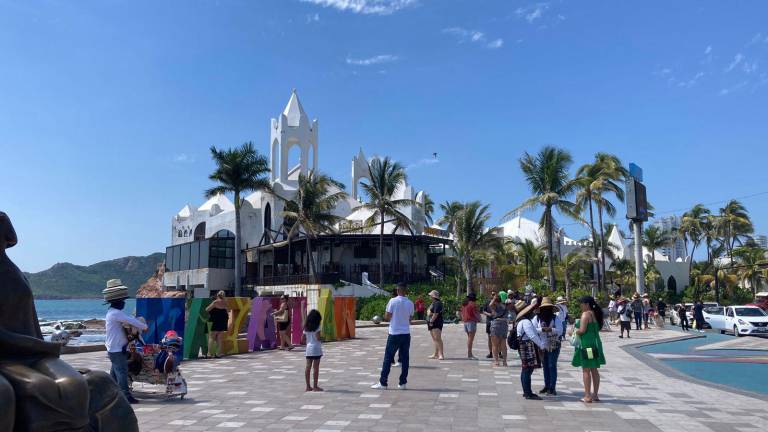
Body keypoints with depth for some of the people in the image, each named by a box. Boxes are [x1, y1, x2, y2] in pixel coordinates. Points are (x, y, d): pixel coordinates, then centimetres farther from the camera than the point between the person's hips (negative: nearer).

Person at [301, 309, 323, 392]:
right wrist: (320, 338, 3)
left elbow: (302, 340, 9)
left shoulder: (306, 327, 9)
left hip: (308, 348, 6)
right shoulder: (317, 327, -9)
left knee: (308, 367, 7)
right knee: (316, 368, 0)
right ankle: (315, 386, 4)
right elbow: (318, 338, -18)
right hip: (316, 348, -6)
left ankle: (308, 387, 12)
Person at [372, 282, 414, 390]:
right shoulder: (410, 303, 2)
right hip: (406, 334, 3)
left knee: (388, 358, 3)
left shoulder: (393, 301, -9)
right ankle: (402, 383, 10)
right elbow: (410, 319, 10)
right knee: (405, 359, 8)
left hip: (394, 334, -3)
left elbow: (387, 317, -7)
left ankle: (382, 383, 6)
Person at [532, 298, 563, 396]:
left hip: (553, 346, -2)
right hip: (542, 346, 2)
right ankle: (547, 386, 21)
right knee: (545, 366, 11)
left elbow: (560, 330, -12)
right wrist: (542, 329, -21)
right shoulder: (537, 318, -1)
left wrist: (550, 329, -26)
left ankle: (552, 388, 4)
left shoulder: (555, 318, -4)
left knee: (552, 366, -2)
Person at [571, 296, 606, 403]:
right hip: (595, 344, 9)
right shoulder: (595, 314, 14)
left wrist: (574, 331, -1)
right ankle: (595, 395, 18)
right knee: (594, 370, 12)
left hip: (587, 345, -9)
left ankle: (588, 396, -2)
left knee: (586, 370, -3)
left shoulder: (586, 314, -12)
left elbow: (582, 330, -20)